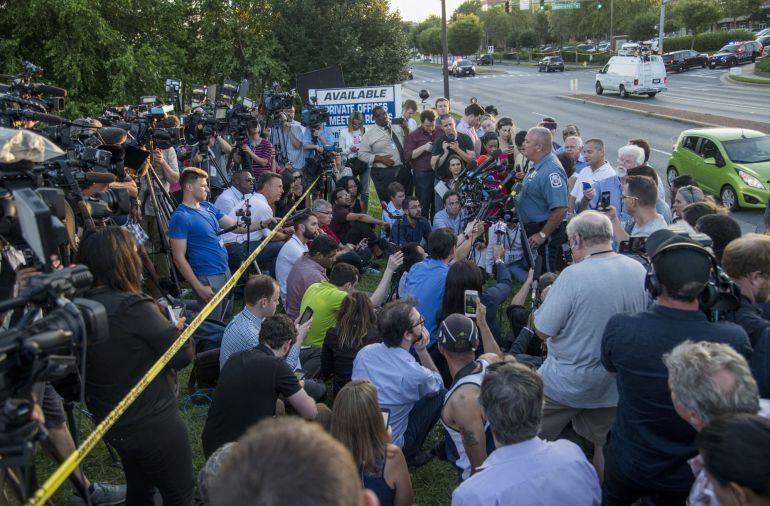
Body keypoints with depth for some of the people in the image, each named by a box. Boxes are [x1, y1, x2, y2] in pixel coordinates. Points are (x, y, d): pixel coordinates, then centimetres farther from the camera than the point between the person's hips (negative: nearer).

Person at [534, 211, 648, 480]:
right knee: (604, 447, 23)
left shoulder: (573, 275, -25)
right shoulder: (639, 271, -6)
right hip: (615, 384, 6)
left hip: (567, 384, -5)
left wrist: (545, 303, -1)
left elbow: (542, 330, -20)